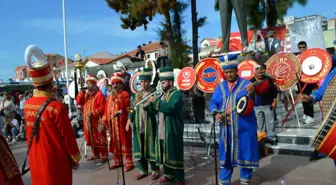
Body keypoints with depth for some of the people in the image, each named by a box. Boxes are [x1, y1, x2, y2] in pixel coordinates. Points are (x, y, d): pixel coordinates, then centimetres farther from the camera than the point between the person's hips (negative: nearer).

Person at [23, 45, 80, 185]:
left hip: (36, 159, 6)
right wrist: (75, 158, -4)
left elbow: (30, 132, 10)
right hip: (56, 161, -6)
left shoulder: (27, 105, -3)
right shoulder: (56, 107, -22)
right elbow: (68, 136, -16)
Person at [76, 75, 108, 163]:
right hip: (88, 121, 7)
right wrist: (81, 92, -5)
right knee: (91, 139, 13)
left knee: (100, 139, -4)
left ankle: (104, 156, 2)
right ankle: (95, 155, 24)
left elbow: (102, 108, -15)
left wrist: (93, 113, -23)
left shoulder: (99, 94, -8)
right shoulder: (85, 94, 15)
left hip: (97, 121, -7)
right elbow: (78, 102, 5)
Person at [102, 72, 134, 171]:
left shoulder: (125, 94, -4)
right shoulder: (110, 96, 15)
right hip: (112, 123, 6)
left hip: (122, 123, -6)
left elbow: (123, 106, -20)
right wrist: (105, 120, 7)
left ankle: (129, 163, 4)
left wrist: (116, 96, -20)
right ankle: (117, 161, 25)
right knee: (115, 142, 13)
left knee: (125, 142, -3)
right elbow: (107, 109, 14)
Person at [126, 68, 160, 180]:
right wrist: (130, 119, -3)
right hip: (138, 126, 5)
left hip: (149, 126, -5)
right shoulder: (138, 94, 10)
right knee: (139, 148, 10)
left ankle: (155, 170, 18)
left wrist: (146, 106, -27)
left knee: (150, 148, 3)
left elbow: (155, 110, -11)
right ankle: (143, 170, 24)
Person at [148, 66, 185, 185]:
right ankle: (169, 175, 29)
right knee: (165, 153, 15)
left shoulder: (176, 94, -11)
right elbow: (158, 110, 15)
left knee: (175, 153, -2)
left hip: (172, 130, -8)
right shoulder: (164, 95, 16)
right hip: (162, 131, 9)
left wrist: (156, 101, -21)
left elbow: (170, 108, -28)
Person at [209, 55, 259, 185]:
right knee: (225, 153, 12)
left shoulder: (246, 84, -3)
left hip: (243, 126, -3)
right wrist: (216, 113, -10)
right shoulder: (220, 86, 9)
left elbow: (256, 102, -12)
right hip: (226, 127, 4)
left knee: (244, 152, 7)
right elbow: (213, 102, 9)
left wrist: (251, 94, -32)